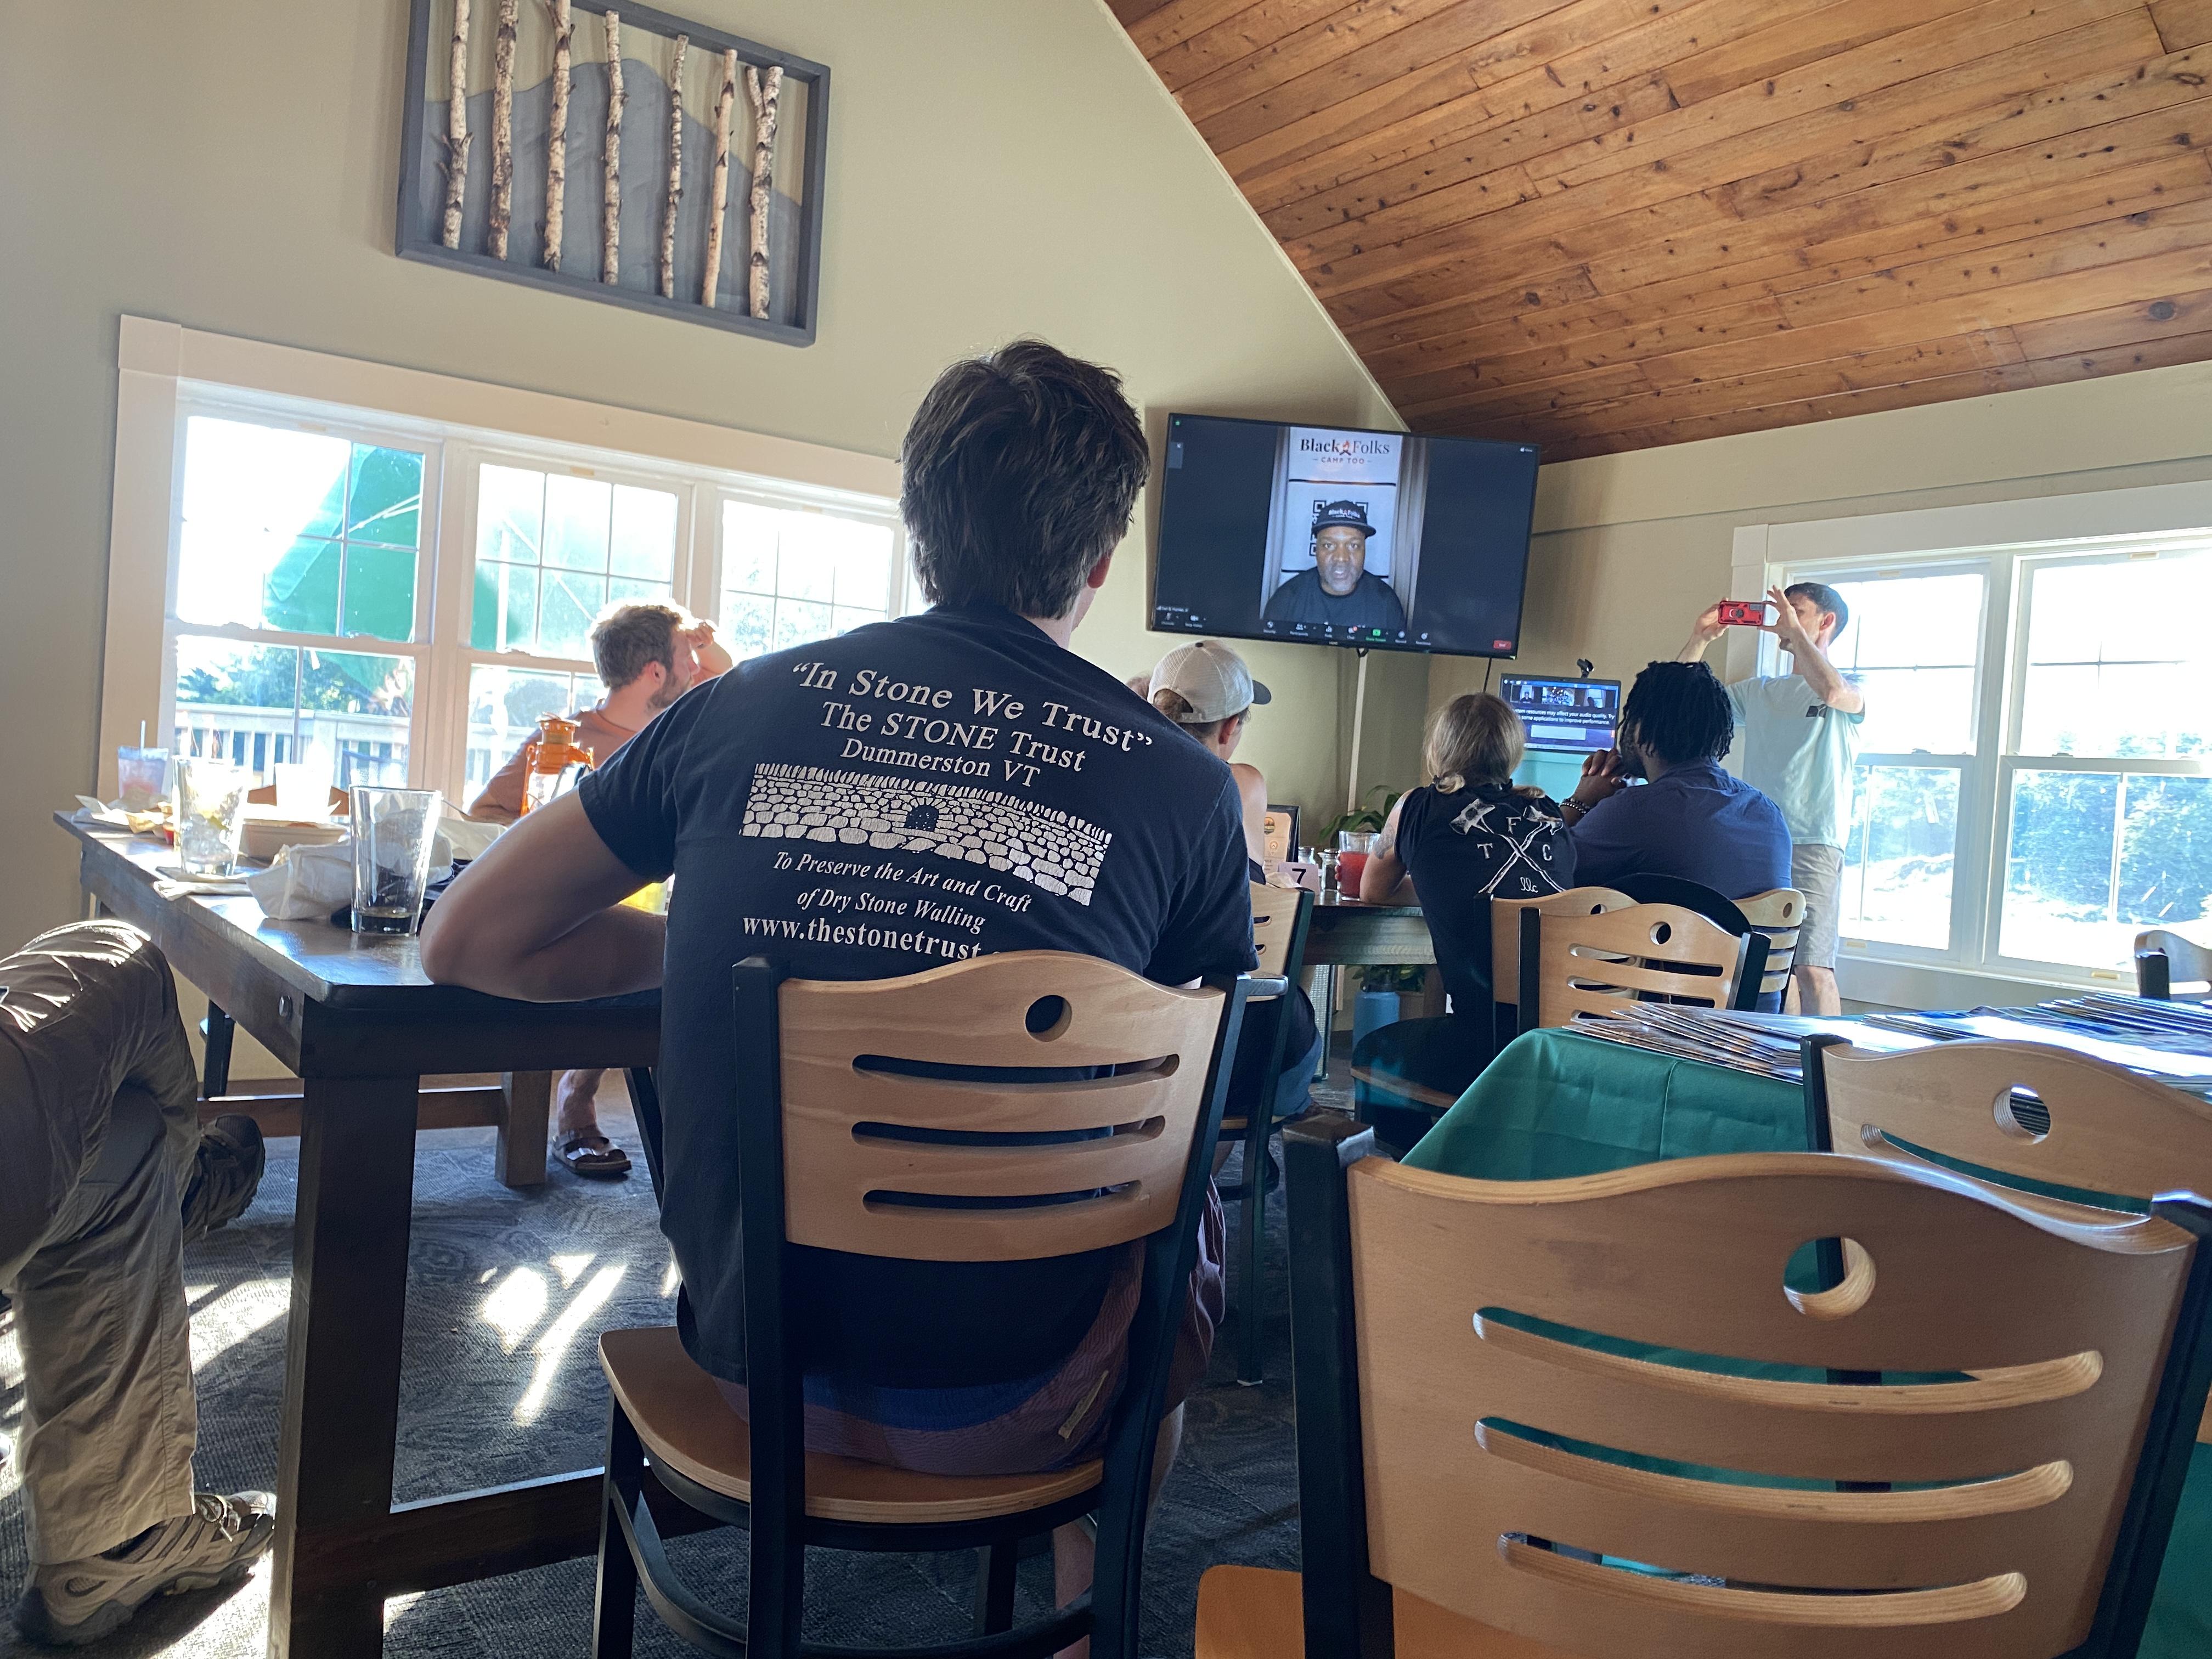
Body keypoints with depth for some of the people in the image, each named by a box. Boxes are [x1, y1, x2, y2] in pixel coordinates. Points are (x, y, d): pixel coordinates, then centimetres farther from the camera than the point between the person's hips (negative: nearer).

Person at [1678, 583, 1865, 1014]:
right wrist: (1701, 639, 7)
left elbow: (1831, 691, -23)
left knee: (1810, 967, -12)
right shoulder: (1759, 691, 18)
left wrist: (1795, 631, -14)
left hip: (1813, 846, -5)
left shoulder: (1853, 693, 2)